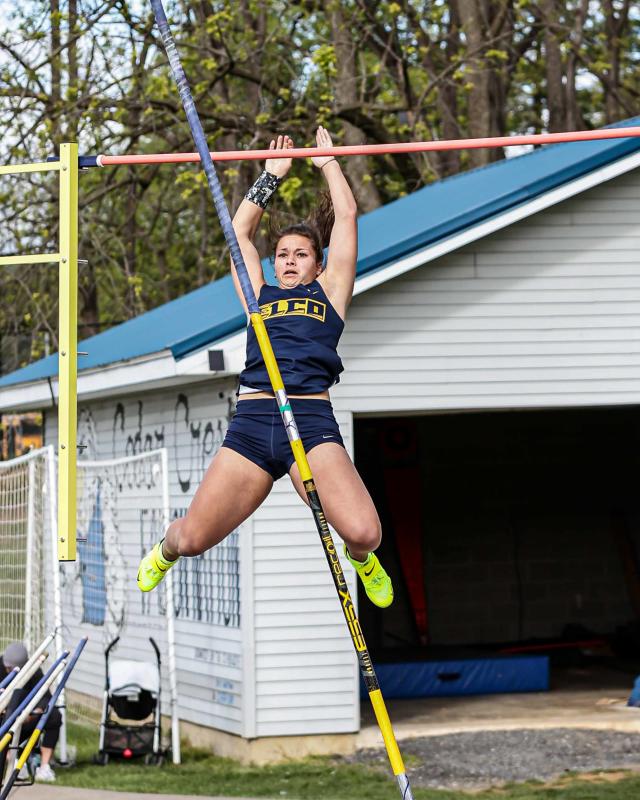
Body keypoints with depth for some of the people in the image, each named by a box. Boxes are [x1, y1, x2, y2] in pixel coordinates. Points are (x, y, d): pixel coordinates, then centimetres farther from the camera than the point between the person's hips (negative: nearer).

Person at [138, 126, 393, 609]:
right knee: (193, 540, -4)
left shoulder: (329, 292, 19)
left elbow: (346, 217, 18)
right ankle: (167, 549, 36)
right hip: (251, 422, 2)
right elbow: (240, 229, 27)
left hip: (312, 423, -2)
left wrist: (328, 163, 29)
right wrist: (272, 175, 33)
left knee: (364, 532, -23)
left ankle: (360, 557, 17)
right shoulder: (259, 296, 24)